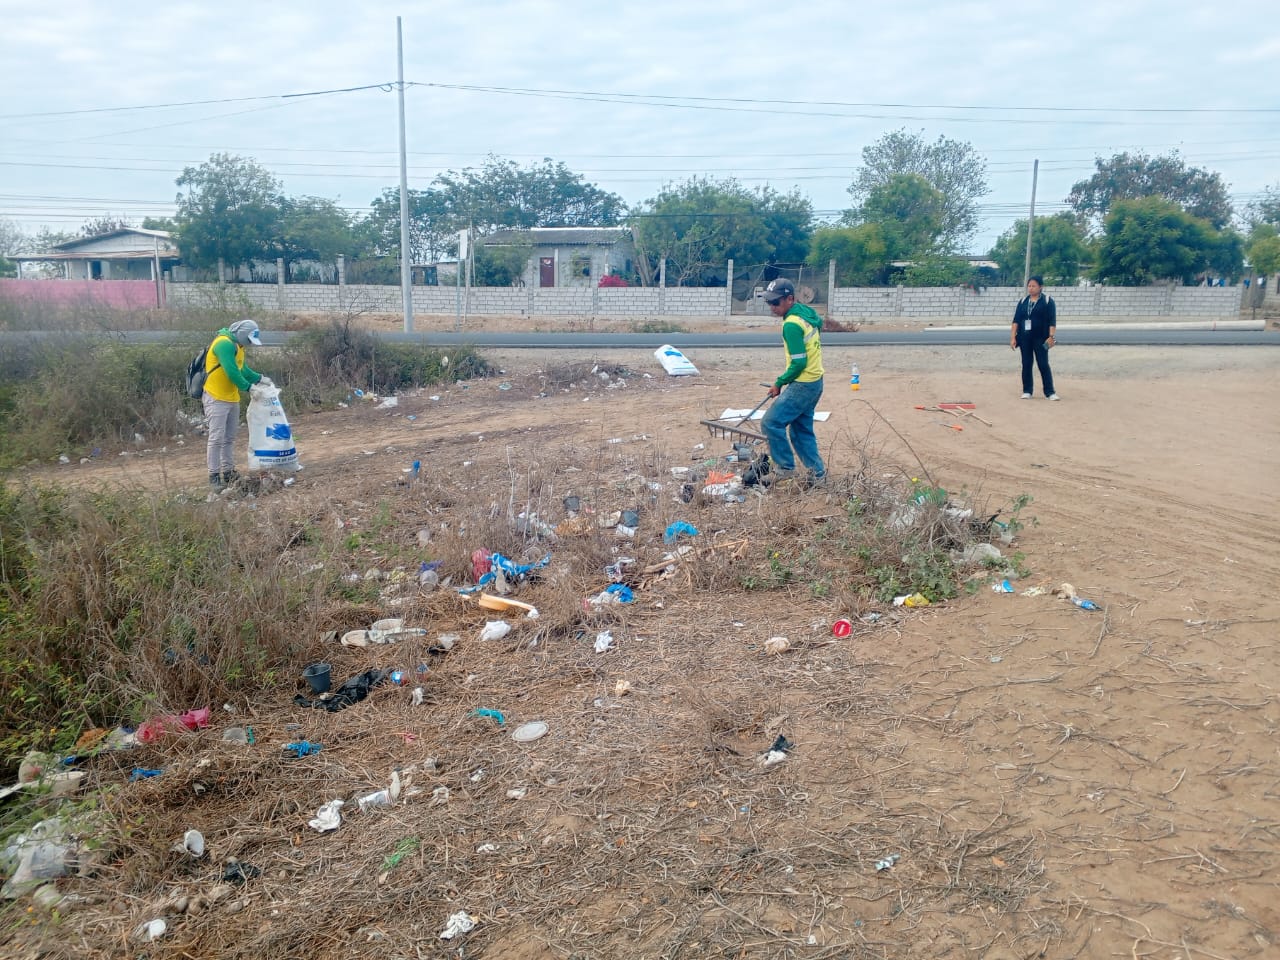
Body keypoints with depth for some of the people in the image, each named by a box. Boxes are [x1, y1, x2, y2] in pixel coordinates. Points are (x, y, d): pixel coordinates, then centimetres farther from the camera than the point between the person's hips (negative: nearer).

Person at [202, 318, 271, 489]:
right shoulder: (224, 344, -18)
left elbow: (242, 369, 20)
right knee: (217, 438, -7)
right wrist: (249, 388, -19)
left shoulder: (237, 345, 13)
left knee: (229, 438, 13)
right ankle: (214, 476, -3)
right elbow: (232, 372, -25)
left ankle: (228, 472, 19)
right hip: (216, 399, -10)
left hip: (232, 398, 10)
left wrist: (261, 379, 8)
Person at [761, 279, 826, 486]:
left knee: (771, 422, -6)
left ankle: (785, 468, 2)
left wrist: (779, 384, -11)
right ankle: (817, 472, 19)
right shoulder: (806, 312, 7)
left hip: (803, 385, -10)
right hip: (815, 381, 10)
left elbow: (799, 363, -23)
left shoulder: (791, 324, -21)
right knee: (802, 429, 15)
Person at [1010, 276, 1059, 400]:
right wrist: (1013, 337, 0)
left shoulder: (1048, 300, -1)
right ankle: (1027, 391, 13)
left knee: (1043, 364, -5)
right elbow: (1016, 320, 8)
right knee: (1026, 364, 6)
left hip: (1040, 338, -4)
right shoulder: (1023, 301, 10)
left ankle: (1050, 392, 0)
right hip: (1024, 338, 4)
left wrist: (1051, 336, -16)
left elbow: (1052, 321, -6)